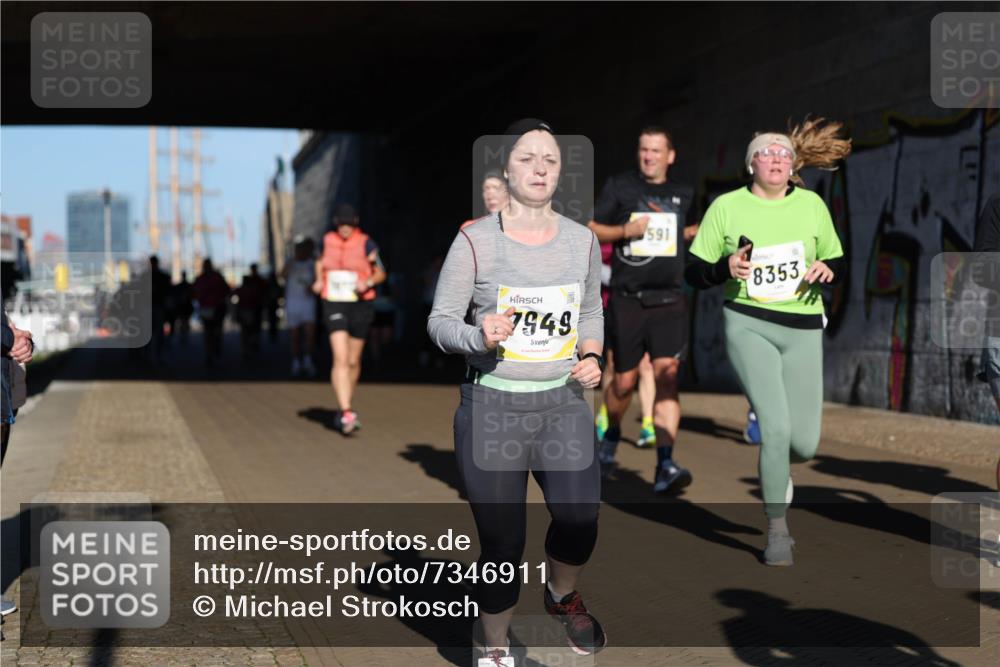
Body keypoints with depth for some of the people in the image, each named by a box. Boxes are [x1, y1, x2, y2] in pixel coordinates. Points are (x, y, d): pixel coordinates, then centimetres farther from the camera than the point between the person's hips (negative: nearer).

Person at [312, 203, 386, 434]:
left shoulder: (366, 244, -5)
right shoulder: (327, 240, 4)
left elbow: (381, 274, 2)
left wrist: (368, 282, -18)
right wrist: (319, 280, 7)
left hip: (360, 305, 0)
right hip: (334, 305, 0)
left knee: (353, 361, 11)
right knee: (340, 359, -16)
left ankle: (347, 405, 34)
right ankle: (346, 413, -23)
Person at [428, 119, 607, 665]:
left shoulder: (582, 240, 4)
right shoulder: (475, 241, -9)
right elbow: (439, 322, -5)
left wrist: (591, 357, -1)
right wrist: (479, 336, -25)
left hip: (564, 403, 3)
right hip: (492, 408, -3)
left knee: (580, 522, -4)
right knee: (503, 545, 1)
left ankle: (562, 595, 33)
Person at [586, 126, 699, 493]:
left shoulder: (684, 194, 13)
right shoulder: (619, 186, 3)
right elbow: (590, 229, 2)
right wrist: (626, 231, -13)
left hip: (669, 300, 1)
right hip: (627, 300, -1)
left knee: (667, 375, -14)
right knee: (625, 380, 5)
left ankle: (665, 466, -17)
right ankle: (611, 435, 36)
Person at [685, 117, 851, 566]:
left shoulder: (812, 205, 7)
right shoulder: (726, 207, 1)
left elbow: (837, 260, 17)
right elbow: (694, 273, 3)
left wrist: (826, 269, -6)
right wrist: (725, 268, -17)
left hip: (803, 329, 3)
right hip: (748, 325, -3)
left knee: (804, 444, -2)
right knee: (776, 426, -16)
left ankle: (774, 466, 37)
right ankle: (777, 531, 2)